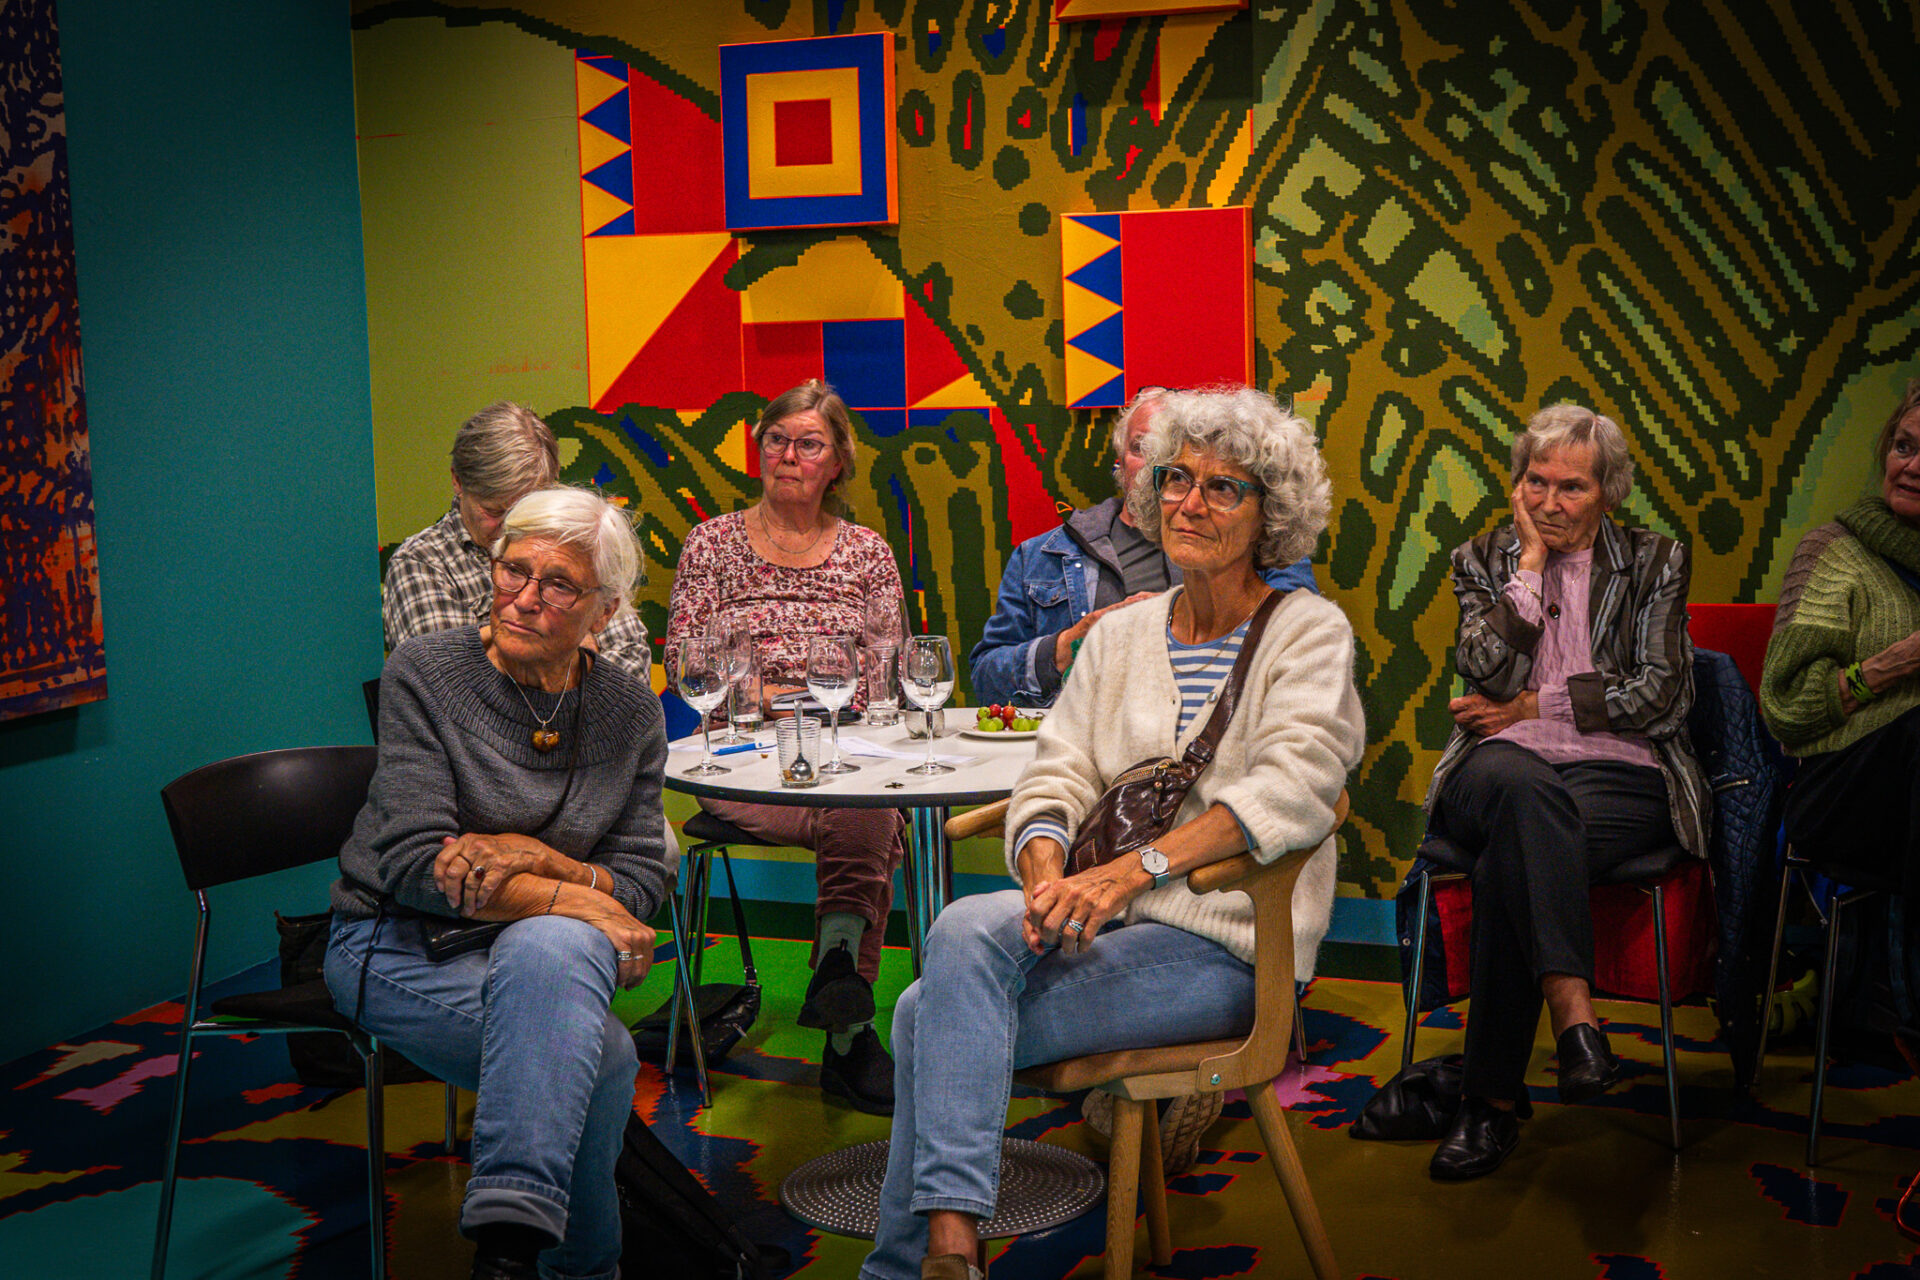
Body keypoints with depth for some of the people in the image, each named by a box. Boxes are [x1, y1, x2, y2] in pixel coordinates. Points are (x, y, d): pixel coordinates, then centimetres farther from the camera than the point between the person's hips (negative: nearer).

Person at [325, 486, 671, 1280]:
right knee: (596, 1055, -30)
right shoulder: (424, 673, -9)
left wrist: (537, 858, -20)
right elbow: (414, 865, -16)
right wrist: (574, 899, -22)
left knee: (545, 952, -35)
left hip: (545, 947, 3)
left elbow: (642, 884, -1)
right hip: (396, 945, -3)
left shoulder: (631, 710, 1)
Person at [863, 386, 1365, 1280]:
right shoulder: (1119, 636, 15)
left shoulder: (1309, 632, -1)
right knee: (965, 932, -26)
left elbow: (1289, 788, -17)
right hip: (1103, 922, 5)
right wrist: (1048, 875, -16)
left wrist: (1133, 870, -28)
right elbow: (1055, 778, 7)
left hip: (1223, 946, -5)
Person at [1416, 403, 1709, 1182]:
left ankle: (1491, 1100, -32)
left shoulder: (1654, 564, 14)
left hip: (1618, 775, 0)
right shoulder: (1482, 561, 17)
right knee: (1525, 789, -40)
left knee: (1511, 863, -34)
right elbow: (1484, 671, -3)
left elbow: (1662, 697, 2)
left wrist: (1531, 707, -1)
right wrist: (1532, 561, 0)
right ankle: (1573, 1013, -50)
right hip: (1506, 769, 1)